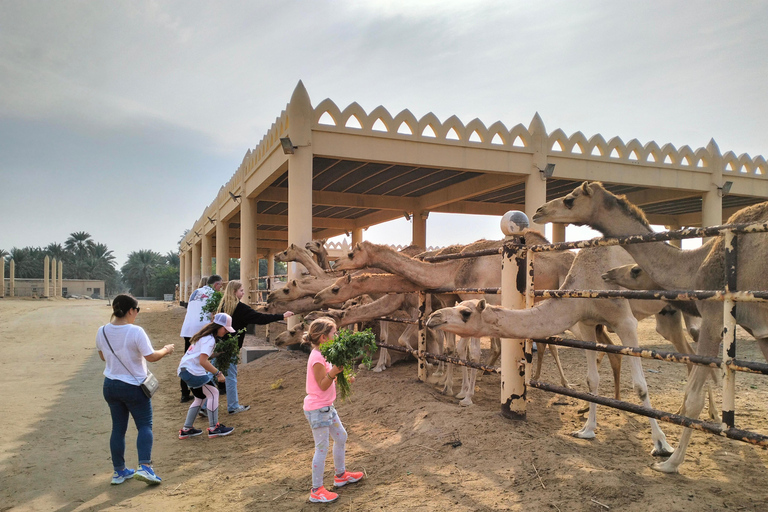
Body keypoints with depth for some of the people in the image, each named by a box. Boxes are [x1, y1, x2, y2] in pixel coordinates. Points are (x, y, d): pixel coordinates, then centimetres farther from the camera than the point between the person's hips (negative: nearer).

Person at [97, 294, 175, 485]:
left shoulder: (102, 332, -2)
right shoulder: (135, 332, -21)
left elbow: (103, 356, 12)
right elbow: (151, 356, -18)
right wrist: (166, 350, -1)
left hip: (110, 385, 6)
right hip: (134, 387, -6)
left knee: (118, 428, 15)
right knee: (145, 425, 6)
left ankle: (119, 471, 22)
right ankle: (144, 467, -7)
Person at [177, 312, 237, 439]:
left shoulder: (204, 335, 15)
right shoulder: (210, 339, -18)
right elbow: (203, 361, -27)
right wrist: (218, 373, -24)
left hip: (185, 369, 10)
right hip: (193, 371, -10)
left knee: (200, 397, 19)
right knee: (213, 393, -4)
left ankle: (186, 429, 23)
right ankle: (214, 429, 0)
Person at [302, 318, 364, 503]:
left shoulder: (322, 354, 7)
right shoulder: (317, 358, -23)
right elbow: (322, 386, -21)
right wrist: (332, 373, -36)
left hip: (326, 407, 10)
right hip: (317, 409, -10)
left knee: (341, 437, 20)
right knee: (322, 449, -2)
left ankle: (340, 475, 38)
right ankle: (316, 491, 10)